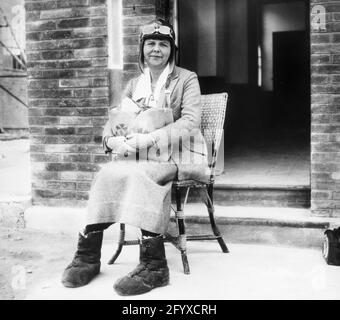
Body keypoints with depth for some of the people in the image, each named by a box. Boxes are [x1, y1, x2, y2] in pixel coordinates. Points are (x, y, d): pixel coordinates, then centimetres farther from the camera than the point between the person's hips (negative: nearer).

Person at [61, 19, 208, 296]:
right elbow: (112, 122, 13)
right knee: (108, 173, -26)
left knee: (139, 175, -35)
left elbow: (190, 122, -12)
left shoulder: (187, 79, 2)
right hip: (144, 158, 4)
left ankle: (154, 265, -32)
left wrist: (149, 138, -25)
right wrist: (113, 140, -13)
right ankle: (88, 255, -21)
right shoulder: (134, 85, 17)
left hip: (178, 157, -4)